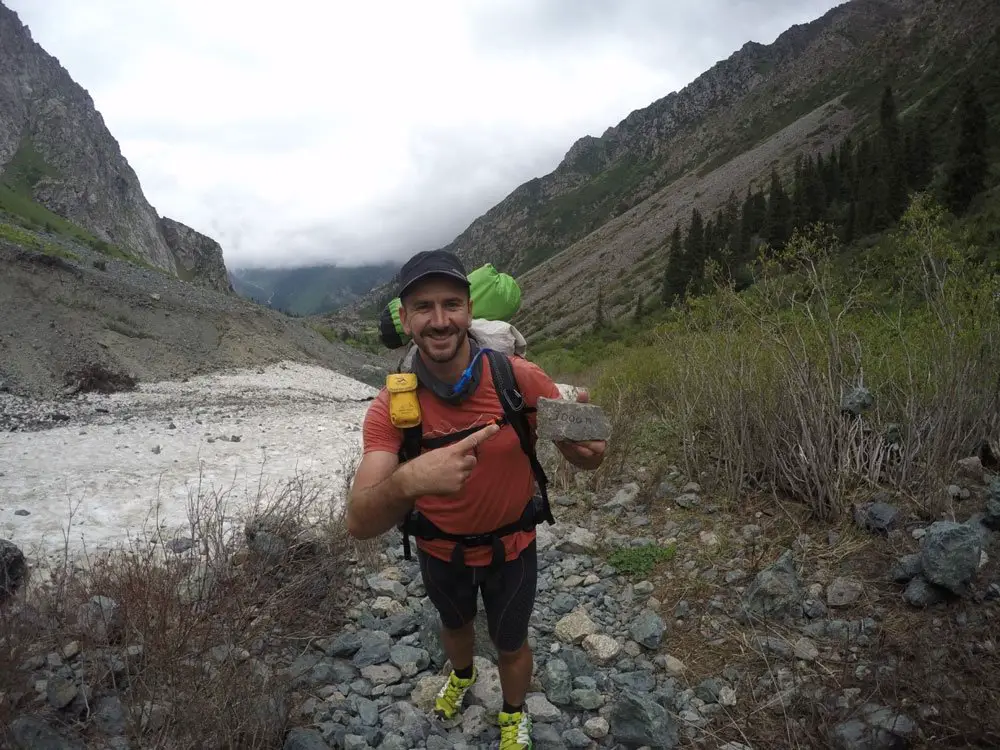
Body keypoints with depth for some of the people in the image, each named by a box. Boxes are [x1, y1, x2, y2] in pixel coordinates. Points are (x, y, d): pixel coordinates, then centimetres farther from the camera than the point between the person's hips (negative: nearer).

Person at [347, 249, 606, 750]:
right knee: (454, 625, 31)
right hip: (439, 552, 2)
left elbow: (583, 456, -19)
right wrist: (407, 481, -57)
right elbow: (359, 524, -34)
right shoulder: (390, 408, -26)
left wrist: (587, 445, -45)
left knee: (510, 646, 22)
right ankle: (463, 674, 68)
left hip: (511, 547, -1)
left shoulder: (520, 379, -28)